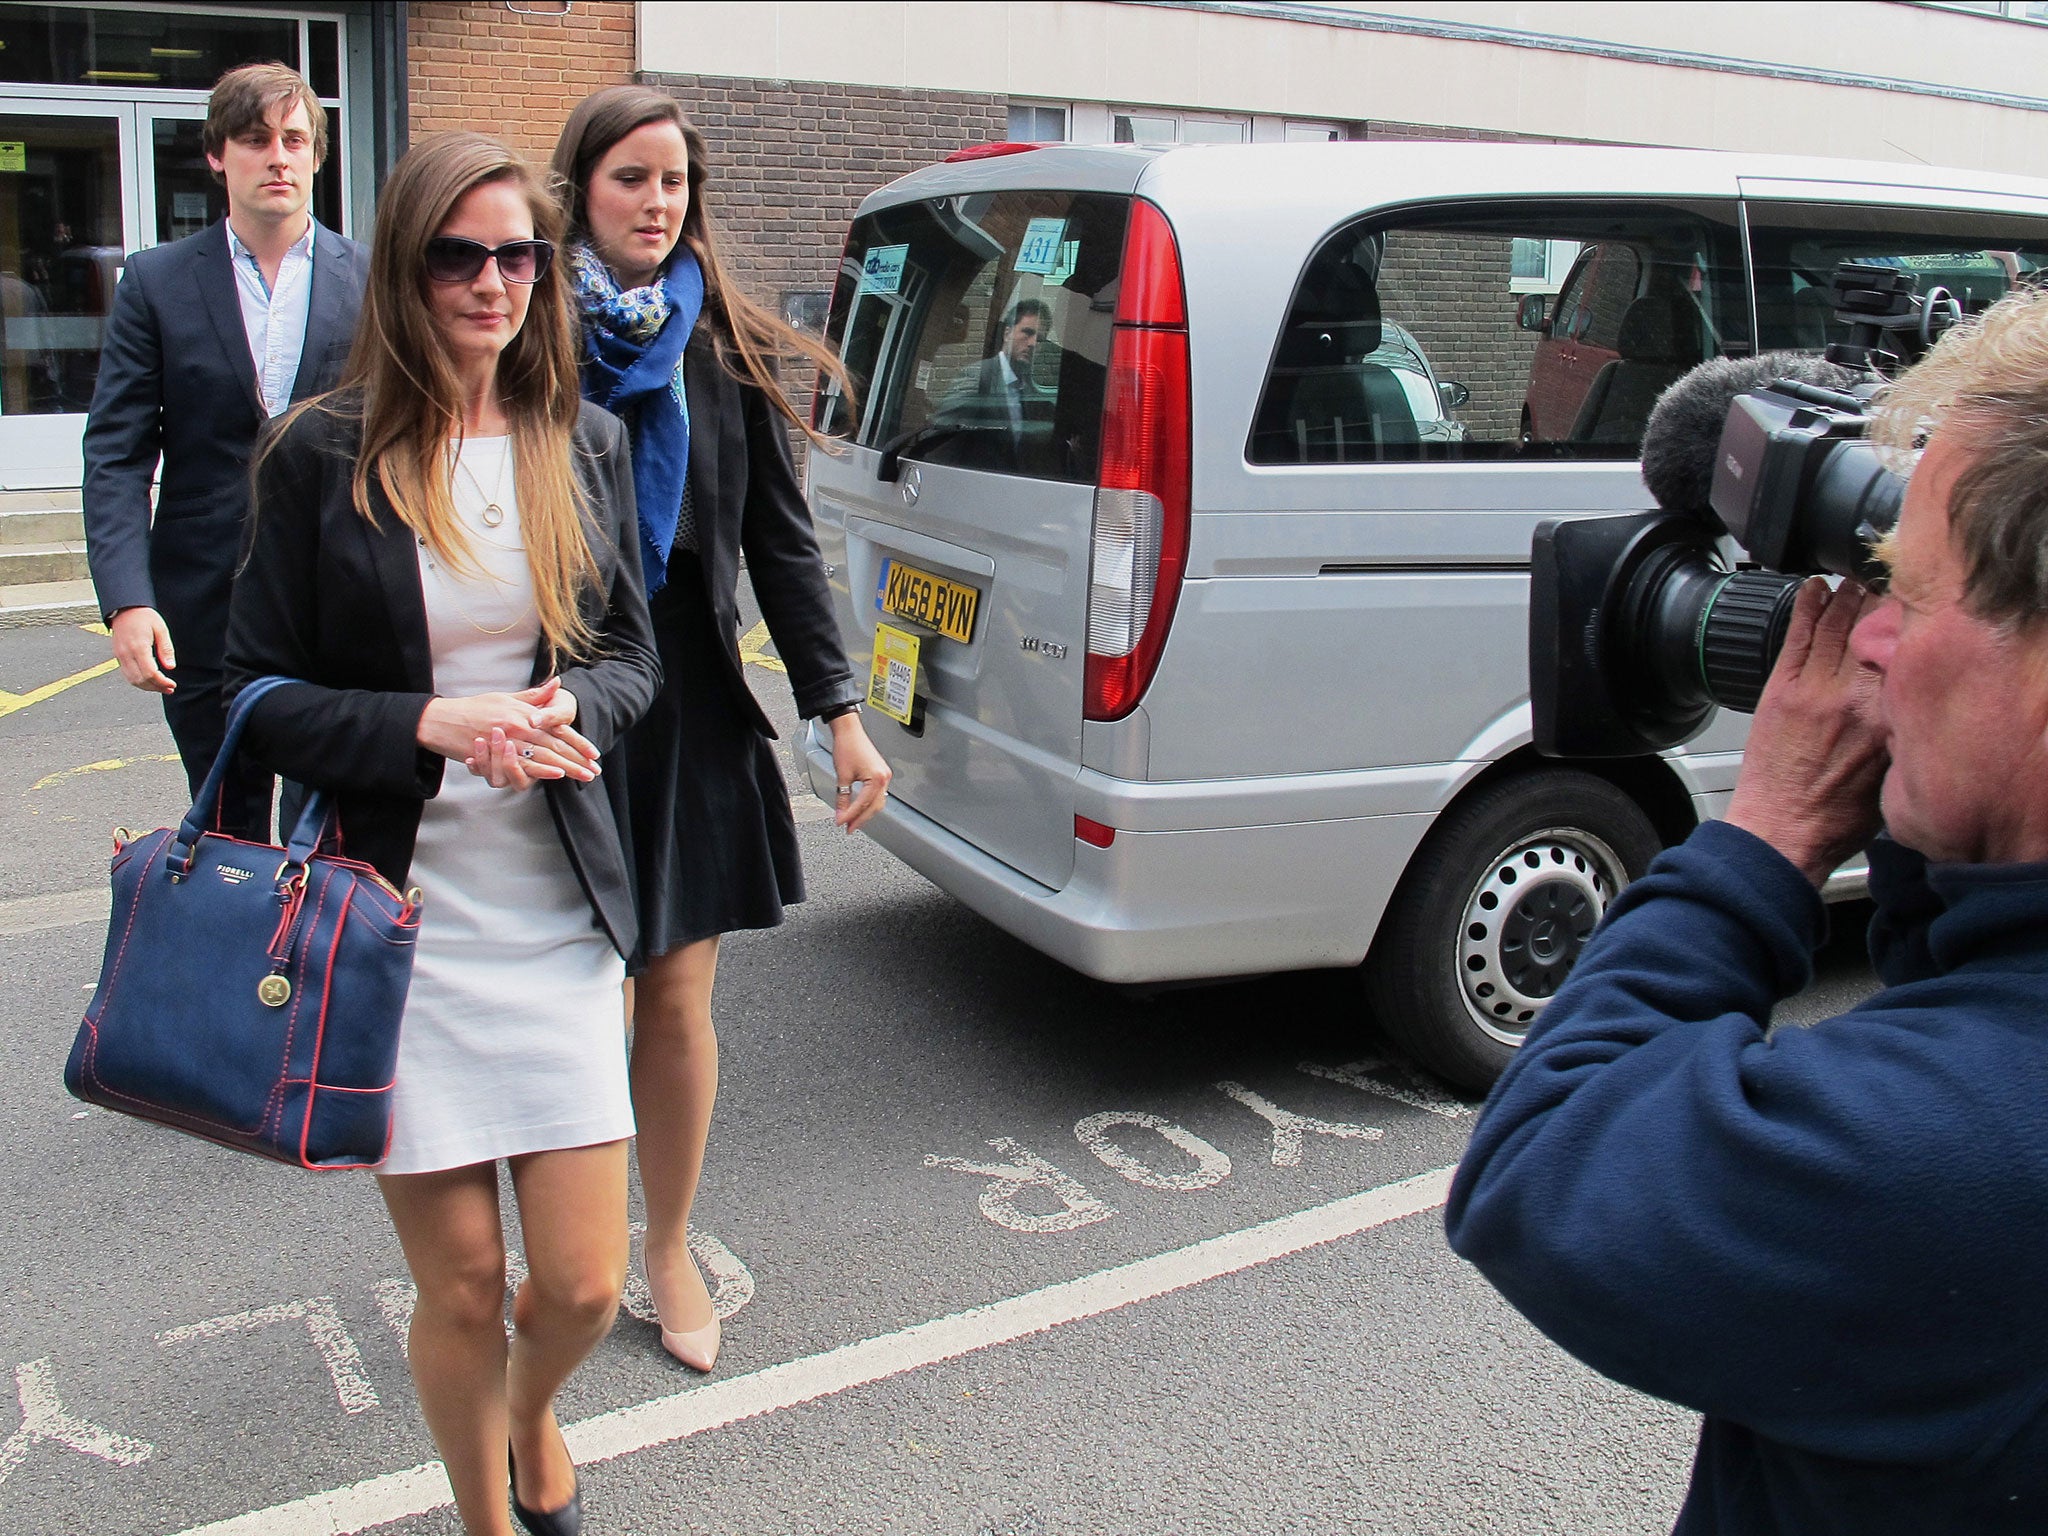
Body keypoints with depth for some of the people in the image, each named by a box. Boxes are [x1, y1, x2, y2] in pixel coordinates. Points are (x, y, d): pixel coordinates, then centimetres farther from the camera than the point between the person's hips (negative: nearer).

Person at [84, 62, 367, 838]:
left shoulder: (371, 280, 3)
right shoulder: (157, 281, 4)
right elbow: (115, 453, 0)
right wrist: (126, 599, -11)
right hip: (203, 611, 1)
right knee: (228, 838, 12)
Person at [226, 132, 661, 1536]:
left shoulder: (585, 444, 6)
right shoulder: (322, 455, -4)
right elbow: (263, 694, -2)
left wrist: (565, 709, -12)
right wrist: (434, 724, -18)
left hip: (555, 913, 2)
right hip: (398, 910, -2)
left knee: (584, 1283, 4)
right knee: (461, 1289, 6)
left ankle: (531, 1416, 41)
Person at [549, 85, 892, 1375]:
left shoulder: (722, 349, 5)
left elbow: (782, 539, 5)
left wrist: (839, 710, -1)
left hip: (691, 710, 2)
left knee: (677, 1001, 9)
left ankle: (672, 1252, 29)